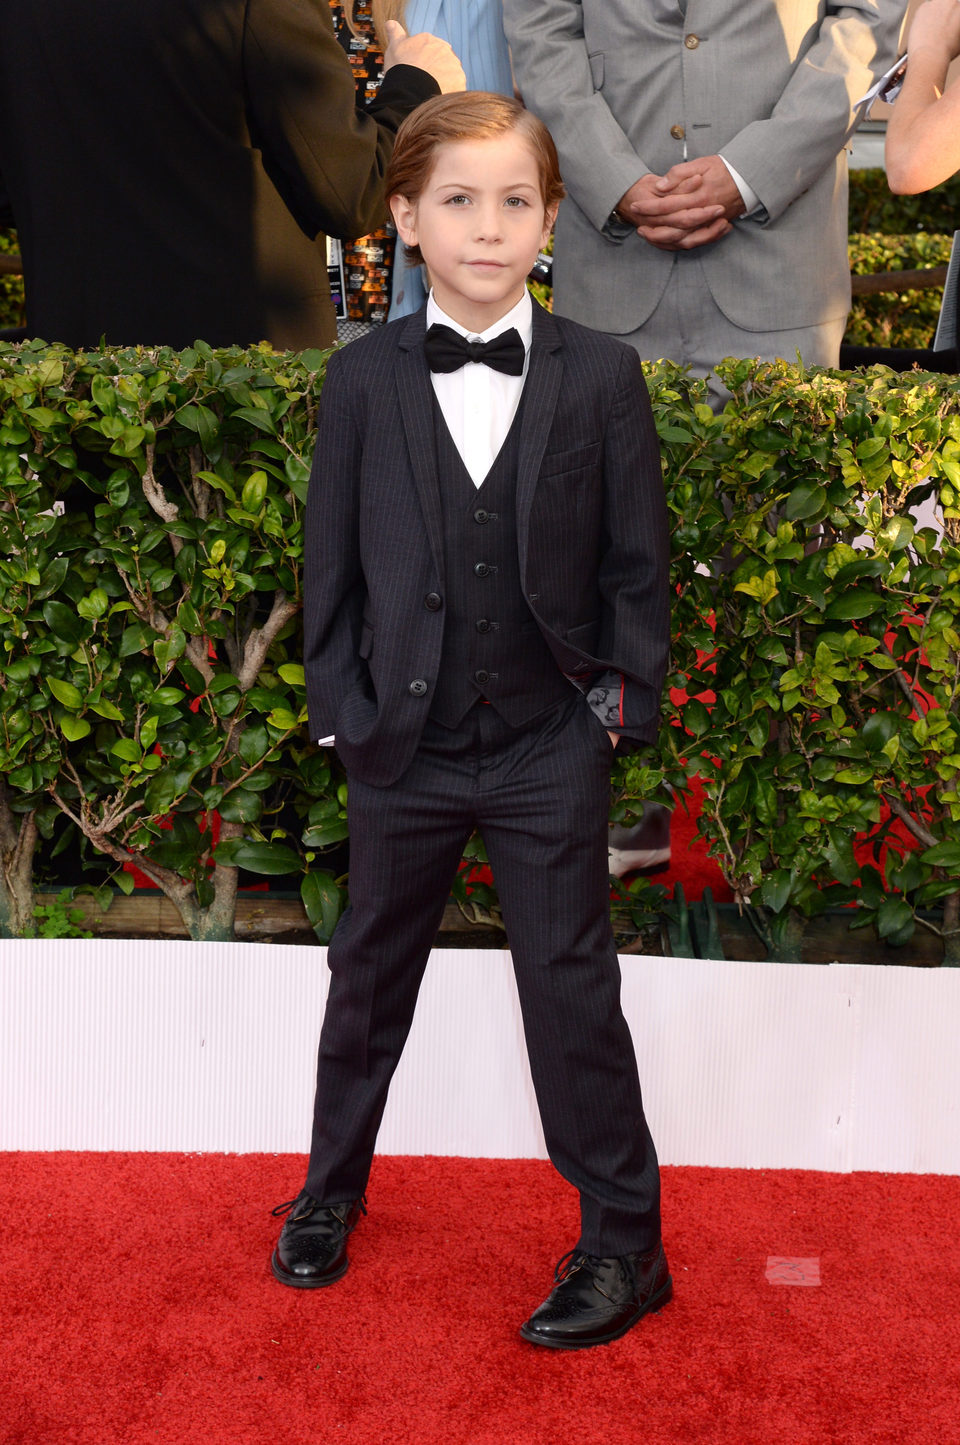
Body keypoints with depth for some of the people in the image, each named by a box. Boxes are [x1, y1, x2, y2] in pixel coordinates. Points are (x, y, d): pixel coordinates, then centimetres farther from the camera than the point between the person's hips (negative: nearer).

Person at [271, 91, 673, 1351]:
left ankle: (624, 1239, 23)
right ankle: (332, 1188, 40)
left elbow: (636, 562, 0)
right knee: (371, 974, 18)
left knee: (572, 990, 6)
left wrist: (621, 708, -4)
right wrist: (341, 710, 0)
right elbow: (333, 561, 3)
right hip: (403, 746, 2)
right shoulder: (362, 380, -2)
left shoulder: (602, 376, -4)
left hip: (551, 750, -1)